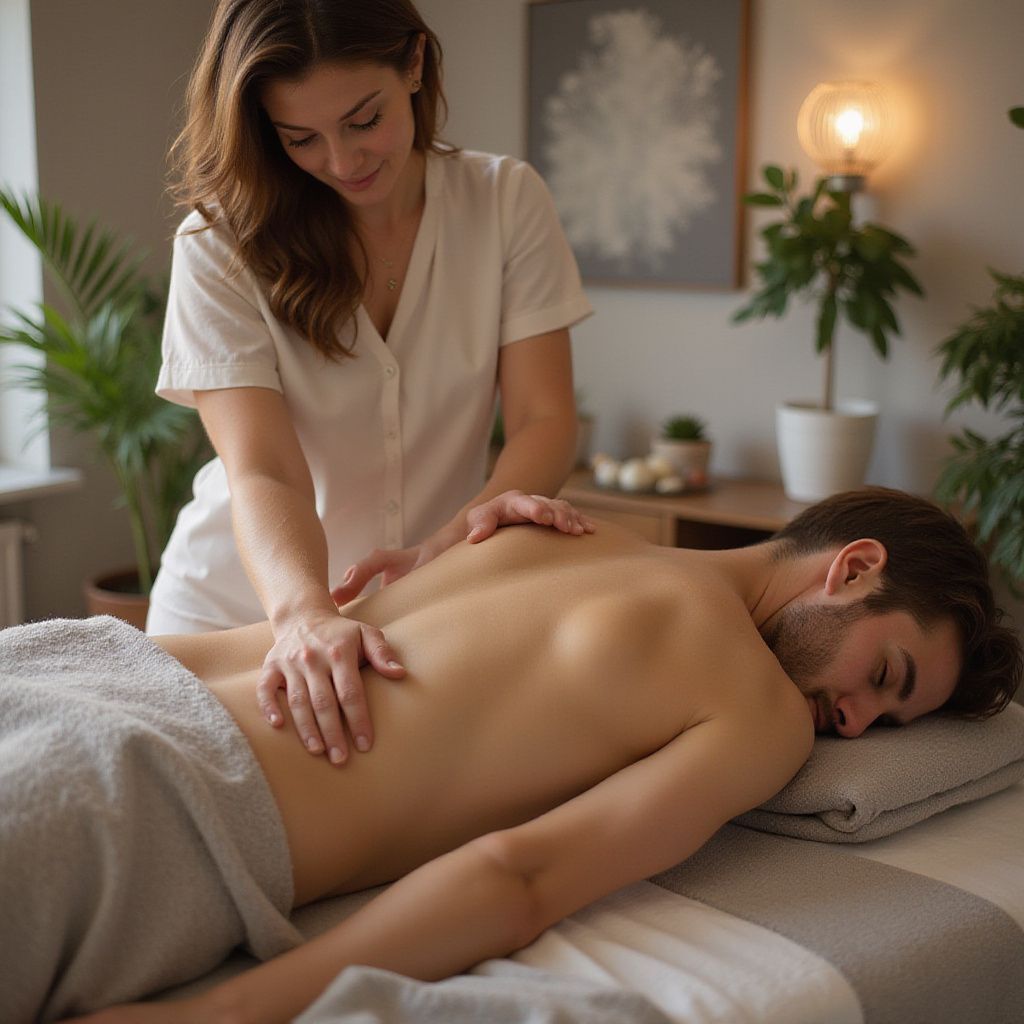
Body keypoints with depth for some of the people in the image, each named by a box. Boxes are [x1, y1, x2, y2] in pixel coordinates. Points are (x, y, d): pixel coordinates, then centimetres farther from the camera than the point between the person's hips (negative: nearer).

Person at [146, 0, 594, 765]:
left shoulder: (507, 201, -7)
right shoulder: (221, 245, -13)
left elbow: (544, 418, -11)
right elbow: (260, 472, -23)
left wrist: (454, 541, -30)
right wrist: (307, 616, -43)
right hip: (243, 615, -1)